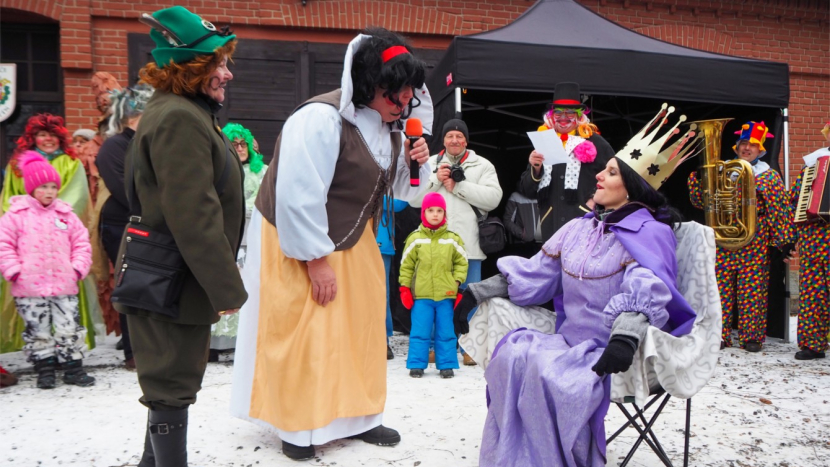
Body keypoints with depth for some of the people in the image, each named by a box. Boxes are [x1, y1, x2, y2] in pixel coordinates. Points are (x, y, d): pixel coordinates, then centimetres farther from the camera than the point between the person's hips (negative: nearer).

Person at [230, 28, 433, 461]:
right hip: (296, 243, -8)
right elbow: (298, 198, -28)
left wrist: (415, 164, -14)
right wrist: (316, 259, -21)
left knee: (361, 326, 12)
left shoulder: (389, 124, 0)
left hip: (352, 241, 8)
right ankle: (297, 427, 19)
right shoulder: (321, 119, -27)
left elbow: (398, 190, 7)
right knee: (304, 334, 1)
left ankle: (357, 417, 28)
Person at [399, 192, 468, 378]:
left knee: (446, 332, 8)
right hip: (421, 295, -1)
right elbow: (406, 265, 3)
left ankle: (446, 365, 19)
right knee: (419, 332, 3)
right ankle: (416, 365, 14)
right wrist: (404, 288, 1)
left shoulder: (452, 239, 2)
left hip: (446, 295, 1)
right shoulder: (415, 238, -1)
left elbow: (461, 262, 9)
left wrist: (457, 283, 0)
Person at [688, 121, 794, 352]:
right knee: (721, 290, 2)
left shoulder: (768, 176, 4)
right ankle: (719, 335, 10)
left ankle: (752, 337, 9)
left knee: (752, 293, 0)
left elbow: (781, 210, 1)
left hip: (754, 247, -2)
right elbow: (700, 201, 9)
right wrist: (697, 176, -5)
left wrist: (785, 241, -4)